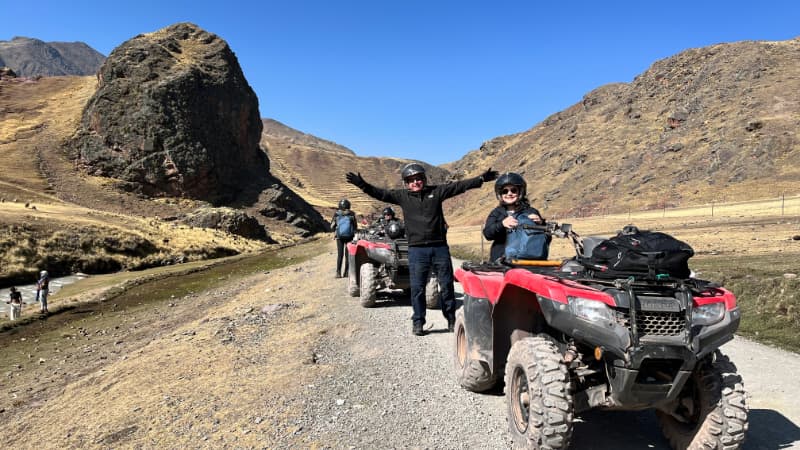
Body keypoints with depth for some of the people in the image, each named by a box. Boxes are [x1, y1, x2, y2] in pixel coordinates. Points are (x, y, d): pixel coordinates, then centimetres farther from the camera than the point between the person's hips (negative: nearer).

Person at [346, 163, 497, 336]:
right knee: (417, 288, 3)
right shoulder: (402, 196, 7)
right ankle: (418, 322, 16)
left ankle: (451, 319, 25)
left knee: (447, 285, 9)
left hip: (440, 247, 1)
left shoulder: (437, 191, 7)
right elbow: (381, 193, 1)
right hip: (417, 249, -1)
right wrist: (362, 185, -11)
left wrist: (481, 179, 0)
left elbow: (459, 186, 5)